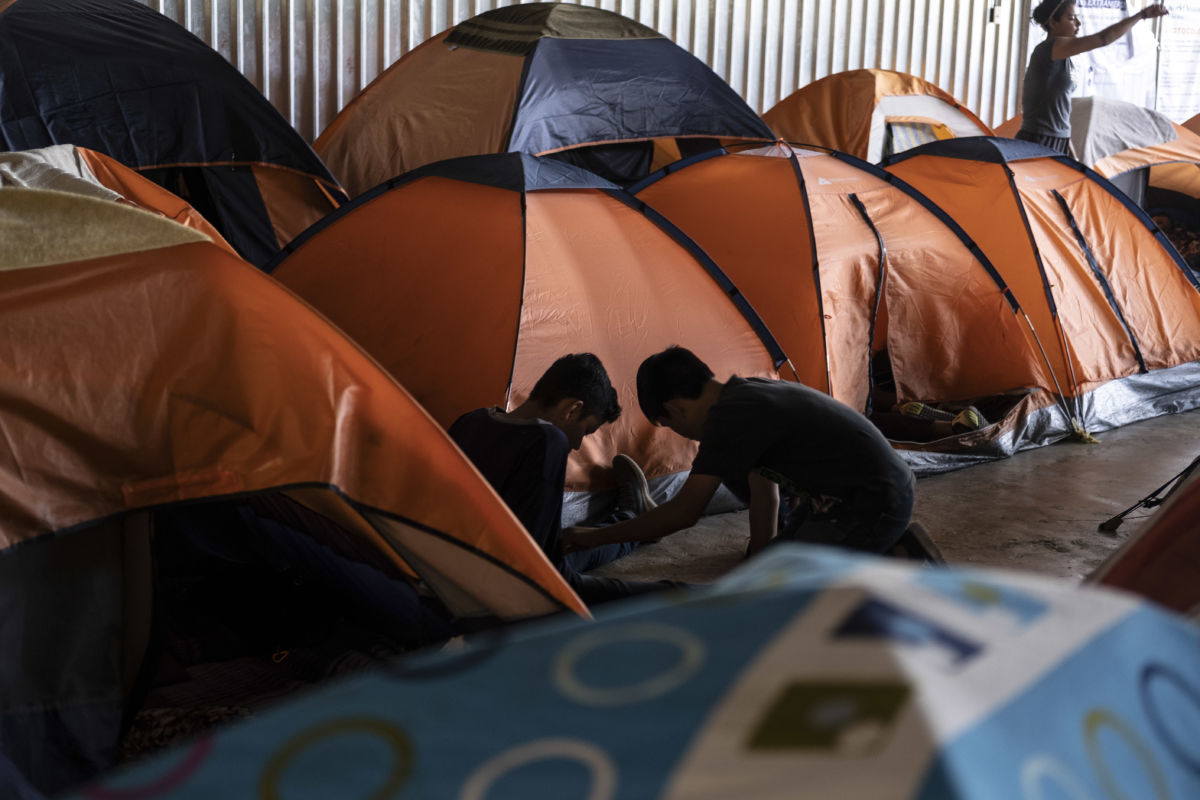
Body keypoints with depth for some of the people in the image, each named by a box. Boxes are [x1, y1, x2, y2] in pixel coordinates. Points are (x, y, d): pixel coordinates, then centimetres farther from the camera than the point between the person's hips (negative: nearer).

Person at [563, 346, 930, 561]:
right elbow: (764, 492, 17)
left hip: (872, 507, -10)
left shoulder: (730, 417, -19)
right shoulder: (747, 393, 10)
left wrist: (594, 536, -7)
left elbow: (682, 513, -17)